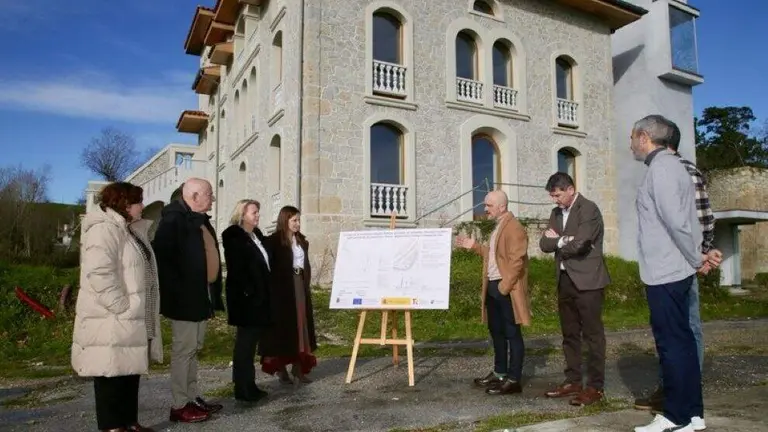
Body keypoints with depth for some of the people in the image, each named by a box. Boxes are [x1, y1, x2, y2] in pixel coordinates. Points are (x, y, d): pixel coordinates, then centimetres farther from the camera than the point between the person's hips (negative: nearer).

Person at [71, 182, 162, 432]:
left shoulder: (130, 229, 16)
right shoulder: (104, 229, -16)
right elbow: (99, 274, -26)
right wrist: (122, 306, -24)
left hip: (132, 319, 10)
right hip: (112, 321, -10)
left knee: (130, 371, 15)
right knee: (112, 373, 0)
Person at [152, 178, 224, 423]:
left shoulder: (201, 220, 14)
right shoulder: (174, 218, -14)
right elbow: (162, 256, -21)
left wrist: (212, 293, 13)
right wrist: (177, 291, -22)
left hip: (201, 296, 9)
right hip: (185, 298, -9)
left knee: (193, 349, 16)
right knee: (183, 350, -1)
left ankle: (193, 398, 26)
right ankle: (180, 406, 9)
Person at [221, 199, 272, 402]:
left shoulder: (256, 234, 14)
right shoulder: (234, 237, -11)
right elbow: (236, 269, -18)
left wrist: (264, 293, 9)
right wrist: (248, 292, -22)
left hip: (259, 296, 8)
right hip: (246, 298, -8)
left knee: (251, 340, 12)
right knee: (245, 341, -2)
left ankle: (248, 385, 21)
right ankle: (243, 388, 6)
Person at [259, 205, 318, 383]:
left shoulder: (302, 241, 12)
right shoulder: (273, 241, -8)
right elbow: (269, 267, -11)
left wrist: (306, 285, 10)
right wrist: (275, 288, -14)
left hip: (299, 287, 6)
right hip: (281, 289, -6)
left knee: (300, 325, 7)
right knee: (283, 326, 0)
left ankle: (298, 366, 14)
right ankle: (281, 368, 11)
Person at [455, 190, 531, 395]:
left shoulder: (514, 228, -15)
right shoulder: (498, 227, 16)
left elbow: (516, 262, -21)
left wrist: (504, 287, -20)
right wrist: (475, 246, 17)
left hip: (507, 290, -10)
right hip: (493, 287, 10)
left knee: (512, 334, -2)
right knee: (496, 332, 17)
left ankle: (513, 380, 5)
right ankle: (499, 373, 29)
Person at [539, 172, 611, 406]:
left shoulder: (589, 209, -11)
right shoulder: (556, 213, 14)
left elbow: (578, 244, -21)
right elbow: (544, 244, 6)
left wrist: (557, 241, -3)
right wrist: (564, 241, -12)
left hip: (587, 281, -8)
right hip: (565, 280, 8)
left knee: (592, 334, 0)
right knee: (569, 334, 13)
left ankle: (595, 386, 7)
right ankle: (573, 381, 22)